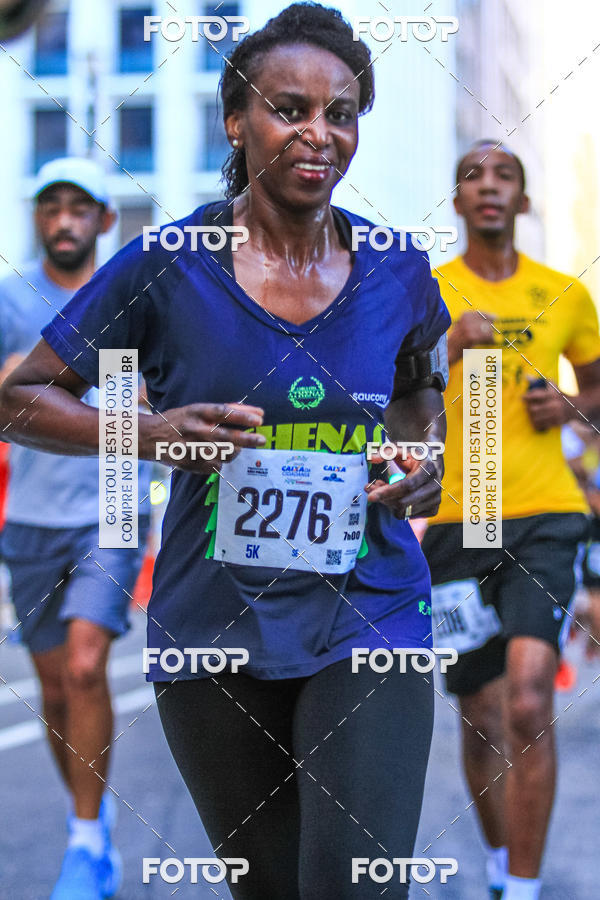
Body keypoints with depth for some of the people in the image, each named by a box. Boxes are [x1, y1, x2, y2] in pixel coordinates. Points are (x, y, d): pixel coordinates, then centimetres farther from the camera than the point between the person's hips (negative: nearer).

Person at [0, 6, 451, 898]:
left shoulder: (398, 272, 0)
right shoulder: (165, 266, -7)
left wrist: (425, 465, 0)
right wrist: (152, 433, -17)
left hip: (365, 619, 1)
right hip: (214, 628, 0)